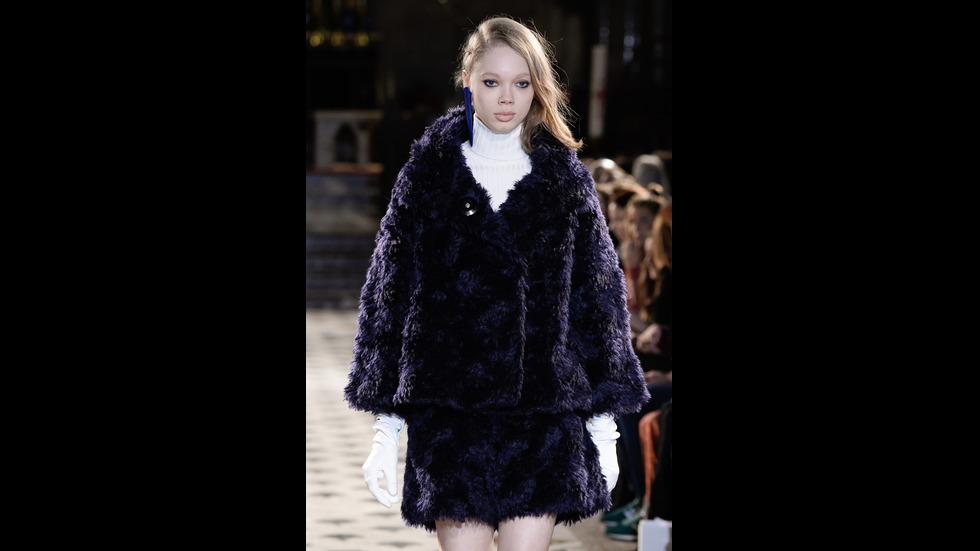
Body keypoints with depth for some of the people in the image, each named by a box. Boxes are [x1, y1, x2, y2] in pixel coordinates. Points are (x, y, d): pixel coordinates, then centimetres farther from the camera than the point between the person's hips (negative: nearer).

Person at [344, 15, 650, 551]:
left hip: (546, 413, 0)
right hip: (449, 414, 0)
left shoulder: (565, 178, 8)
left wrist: (604, 423, 6)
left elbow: (600, 299, 10)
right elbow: (388, 296, 6)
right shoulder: (429, 172, 6)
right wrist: (386, 426, 0)